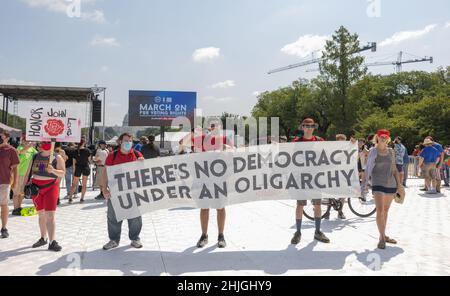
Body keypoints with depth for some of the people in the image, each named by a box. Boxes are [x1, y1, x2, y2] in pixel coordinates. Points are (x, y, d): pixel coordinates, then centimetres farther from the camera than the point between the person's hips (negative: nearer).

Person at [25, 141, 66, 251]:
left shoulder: (57, 158, -3)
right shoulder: (35, 157, 9)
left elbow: (63, 174, -10)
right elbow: (28, 172, 14)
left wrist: (53, 170, -29)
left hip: (51, 188, -4)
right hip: (36, 188, 4)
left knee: (50, 216, -11)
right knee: (41, 215, 13)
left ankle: (52, 242, -12)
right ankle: (43, 238, 26)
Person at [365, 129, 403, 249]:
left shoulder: (391, 151, 10)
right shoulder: (373, 151, 2)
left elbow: (394, 169, 13)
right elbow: (368, 168, 5)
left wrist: (399, 184, 9)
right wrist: (365, 182, 2)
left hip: (391, 184, 4)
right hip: (378, 184, -4)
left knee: (386, 210, 11)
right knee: (380, 210, -12)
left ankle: (383, 236, 21)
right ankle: (382, 237, -6)